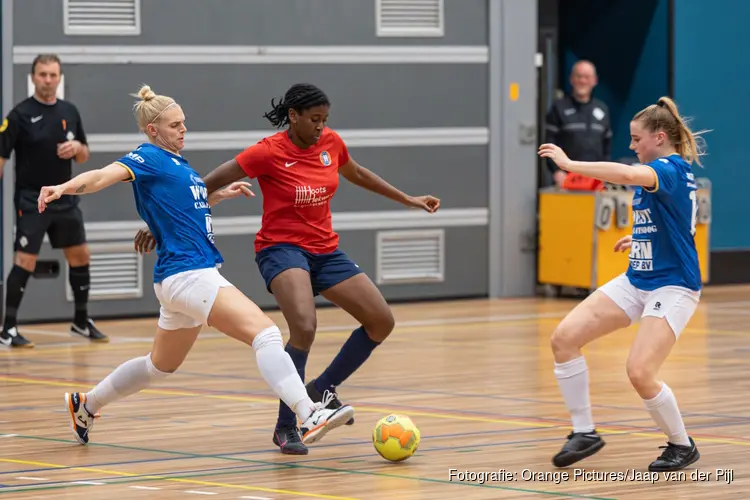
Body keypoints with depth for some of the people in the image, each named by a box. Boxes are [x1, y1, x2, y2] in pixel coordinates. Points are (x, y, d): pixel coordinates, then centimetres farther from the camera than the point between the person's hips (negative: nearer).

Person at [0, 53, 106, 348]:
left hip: (65, 199, 6)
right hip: (31, 202, -6)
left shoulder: (70, 112, 8)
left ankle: (82, 321, 24)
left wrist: (77, 147, -7)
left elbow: (84, 157, 16)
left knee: (80, 256, 9)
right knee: (25, 261, -10)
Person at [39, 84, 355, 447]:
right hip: (186, 275, -11)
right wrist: (65, 188, -43)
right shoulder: (148, 158, -7)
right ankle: (310, 417, -33)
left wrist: (219, 195, 25)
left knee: (160, 366, 26)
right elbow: (104, 176, -25)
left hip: (196, 274, 11)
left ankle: (85, 405, 40)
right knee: (265, 332, -22)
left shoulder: (176, 162, 18)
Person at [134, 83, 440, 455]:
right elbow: (207, 185, -14)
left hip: (325, 250, 7)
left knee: (382, 322, 2)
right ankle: (285, 428, -17)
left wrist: (407, 199, 28)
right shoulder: (268, 152, -17)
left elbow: (356, 174, 22)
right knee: (304, 328, -31)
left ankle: (323, 388, 22)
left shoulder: (330, 143, 0)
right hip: (282, 248, -7)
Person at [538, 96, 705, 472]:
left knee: (640, 372, -23)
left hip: (672, 286, -10)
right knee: (564, 338, -3)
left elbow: (627, 175, -39)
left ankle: (682, 445, 1)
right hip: (636, 281, 10)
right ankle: (584, 432, 7)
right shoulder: (659, 171, 11)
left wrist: (570, 164, -35)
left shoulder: (673, 168, -18)